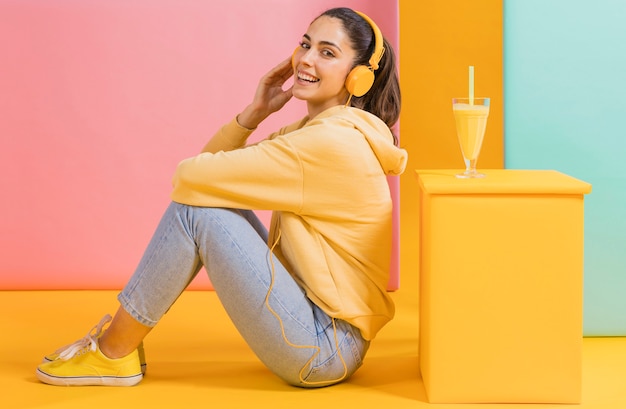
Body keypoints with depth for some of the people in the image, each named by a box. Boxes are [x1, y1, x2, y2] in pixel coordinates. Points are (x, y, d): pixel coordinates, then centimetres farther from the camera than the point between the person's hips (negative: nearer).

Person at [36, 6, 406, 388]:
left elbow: (192, 175, -21)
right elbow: (211, 163, 12)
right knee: (205, 197, 6)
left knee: (196, 206, -15)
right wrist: (255, 112, 0)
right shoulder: (311, 130, 12)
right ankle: (122, 334, 9)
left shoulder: (335, 141, -19)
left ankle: (113, 354, -2)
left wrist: (190, 172, 2)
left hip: (327, 350, -9)